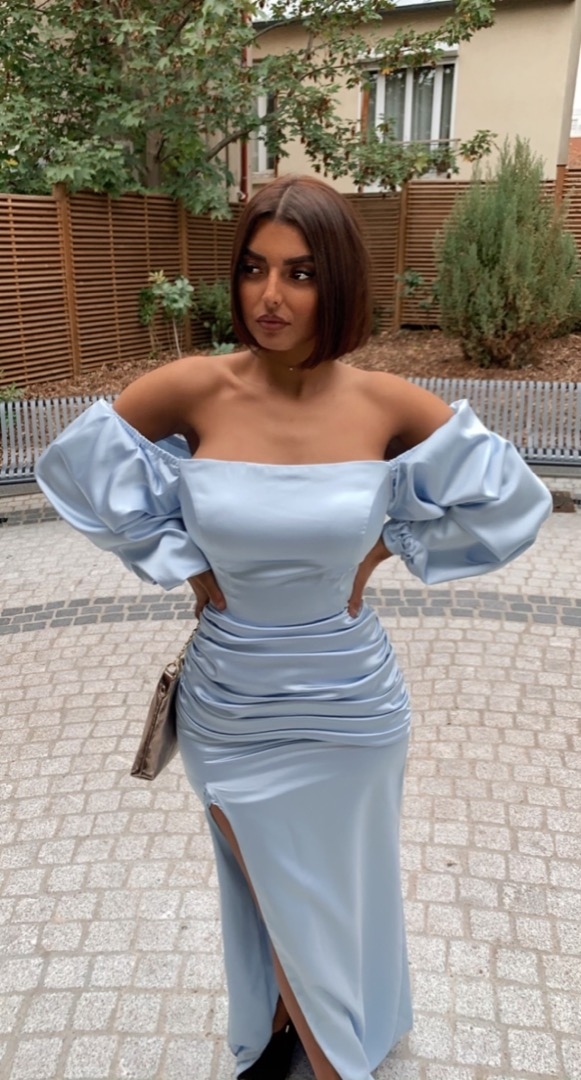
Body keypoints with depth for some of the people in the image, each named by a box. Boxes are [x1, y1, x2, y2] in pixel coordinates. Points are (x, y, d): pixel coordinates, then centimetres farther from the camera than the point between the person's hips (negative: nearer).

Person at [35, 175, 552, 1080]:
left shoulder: (386, 404, -14)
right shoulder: (196, 389, -15)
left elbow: (510, 497, -3)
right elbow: (74, 466, -1)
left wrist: (385, 547, -6)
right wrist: (185, 562, -4)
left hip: (349, 705, 0)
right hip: (230, 707, 0)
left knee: (341, 895, 23)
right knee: (268, 896, 21)